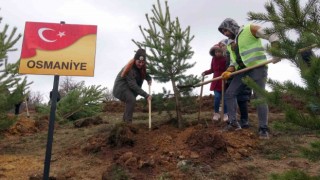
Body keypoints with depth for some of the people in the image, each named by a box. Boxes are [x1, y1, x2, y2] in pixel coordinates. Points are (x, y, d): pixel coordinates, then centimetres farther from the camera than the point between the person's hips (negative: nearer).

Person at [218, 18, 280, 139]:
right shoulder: (231, 44, 17)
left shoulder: (249, 29, -4)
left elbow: (271, 35, -11)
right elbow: (234, 62, 15)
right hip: (243, 70, 7)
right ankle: (233, 123, 1)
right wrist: (228, 71, -5)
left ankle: (263, 129, -6)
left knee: (259, 97, -12)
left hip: (258, 67, -7)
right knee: (229, 93, -3)